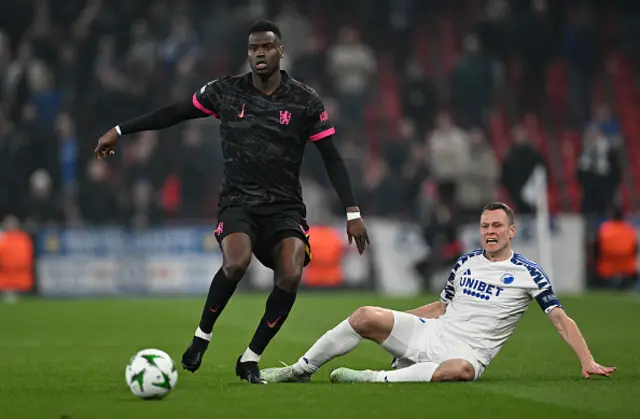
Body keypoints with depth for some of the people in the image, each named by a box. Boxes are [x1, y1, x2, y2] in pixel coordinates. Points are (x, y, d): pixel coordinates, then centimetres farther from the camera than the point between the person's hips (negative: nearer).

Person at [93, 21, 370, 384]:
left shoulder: (305, 100, 0)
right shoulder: (226, 92, 2)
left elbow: (332, 159, 2)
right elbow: (174, 113, 14)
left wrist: (353, 212, -3)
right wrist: (119, 131, 15)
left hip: (285, 207, 1)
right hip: (238, 201, -1)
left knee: (291, 275, -26)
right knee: (236, 263, -32)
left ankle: (250, 359, -6)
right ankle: (202, 336, -4)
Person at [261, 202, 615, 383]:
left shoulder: (527, 274, 0)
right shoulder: (466, 263, 14)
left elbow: (561, 319, -2)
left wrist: (587, 361, -12)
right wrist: (394, 322, 22)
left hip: (468, 352, -5)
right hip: (431, 334, 5)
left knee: (461, 370, -43)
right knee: (367, 316, -14)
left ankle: (377, 379, -43)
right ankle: (300, 370, -3)